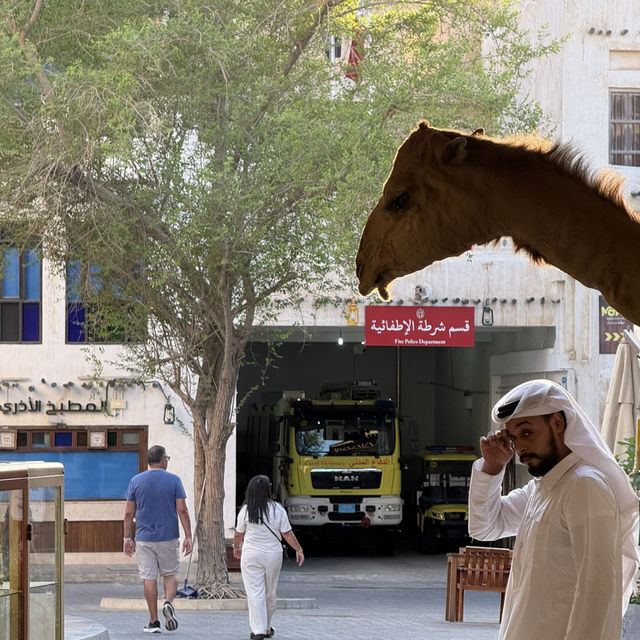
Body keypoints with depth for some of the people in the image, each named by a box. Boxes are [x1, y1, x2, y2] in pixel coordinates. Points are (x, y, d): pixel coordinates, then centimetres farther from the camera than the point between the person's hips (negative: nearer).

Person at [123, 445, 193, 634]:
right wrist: (188, 537, -3)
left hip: (144, 538, 1)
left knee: (149, 578, 3)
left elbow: (129, 513, 2)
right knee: (170, 574, 14)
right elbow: (182, 510, -6)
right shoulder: (174, 480, -3)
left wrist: (127, 538, 9)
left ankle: (154, 622, 4)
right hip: (168, 538, -1)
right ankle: (168, 602, -13)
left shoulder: (136, 481, 1)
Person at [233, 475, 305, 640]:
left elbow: (238, 534, 4)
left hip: (251, 554, -2)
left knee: (255, 593, -1)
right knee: (270, 593, 15)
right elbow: (287, 533, -1)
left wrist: (236, 547, 23)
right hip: (273, 554, 2)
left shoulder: (246, 510, -7)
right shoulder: (277, 509, -5)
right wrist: (299, 550, 11)